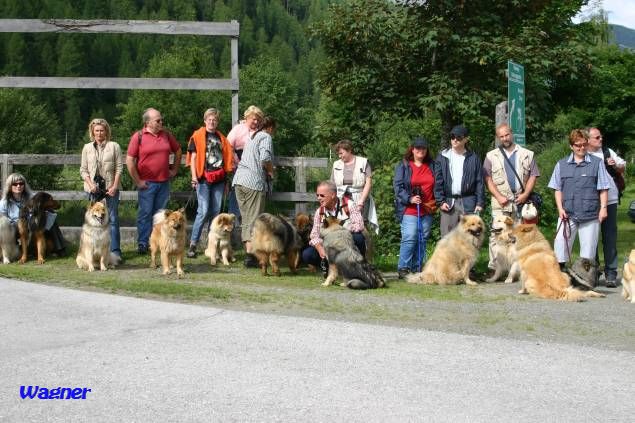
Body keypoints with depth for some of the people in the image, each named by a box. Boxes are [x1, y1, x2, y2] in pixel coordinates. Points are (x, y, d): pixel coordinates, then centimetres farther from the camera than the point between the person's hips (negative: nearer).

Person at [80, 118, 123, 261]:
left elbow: (119, 167, 0)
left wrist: (114, 186, -9)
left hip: (110, 188, -2)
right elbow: (83, 169, 8)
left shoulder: (114, 146, 3)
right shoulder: (87, 148, 10)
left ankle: (115, 250, -4)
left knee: (113, 219, -4)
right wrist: (90, 184, -7)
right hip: (94, 188, 2)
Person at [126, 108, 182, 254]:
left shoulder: (166, 135, 8)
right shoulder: (138, 136, -6)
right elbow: (129, 160, -8)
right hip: (146, 183, -4)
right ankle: (142, 244, 3)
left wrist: (174, 169, 17)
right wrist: (137, 181, -9)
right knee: (145, 213, -2)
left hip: (164, 182, 4)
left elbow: (178, 151, 23)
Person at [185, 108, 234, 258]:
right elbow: (193, 157, -3)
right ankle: (193, 244, -6)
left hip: (218, 179, 5)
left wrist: (226, 178, 15)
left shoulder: (221, 138, 15)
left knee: (216, 212, 7)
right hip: (204, 178, -5)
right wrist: (194, 177, -13)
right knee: (203, 211, -12)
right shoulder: (197, 136, 1)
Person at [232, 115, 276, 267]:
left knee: (246, 219, 11)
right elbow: (265, 158, -19)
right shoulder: (266, 137, -2)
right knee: (254, 219, -6)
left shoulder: (253, 137, 23)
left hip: (239, 180, 8)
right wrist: (271, 172, -2)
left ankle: (249, 251, 13)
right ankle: (250, 256, -9)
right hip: (254, 182, -8)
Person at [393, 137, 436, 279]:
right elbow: (398, 185, -4)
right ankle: (403, 268, -6)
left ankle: (417, 268, 13)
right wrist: (409, 199, -15)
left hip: (427, 210, 5)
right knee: (409, 238, -13)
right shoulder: (403, 166, 2)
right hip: (409, 210, -5)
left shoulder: (431, 166, 13)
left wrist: (435, 202, 5)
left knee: (423, 239, 6)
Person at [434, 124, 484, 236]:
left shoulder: (473, 158, 7)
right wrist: (440, 201, -3)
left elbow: (479, 181, 5)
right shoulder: (443, 157, 8)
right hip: (448, 202, 1)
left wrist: (480, 202, -2)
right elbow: (438, 181, 5)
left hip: (468, 203, -1)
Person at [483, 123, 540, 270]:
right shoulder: (491, 156, 8)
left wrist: (525, 194, -6)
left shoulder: (527, 154, 11)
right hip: (500, 202, -1)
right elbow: (487, 179, 2)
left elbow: (533, 176, 7)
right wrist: (499, 196, -10)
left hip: (521, 201, 1)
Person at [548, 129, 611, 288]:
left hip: (590, 215, -1)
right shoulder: (561, 165, 9)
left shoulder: (597, 163, 4)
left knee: (588, 248, 3)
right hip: (567, 214, 1)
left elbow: (603, 188, 3)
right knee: (560, 244, -2)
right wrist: (560, 208, -1)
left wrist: (603, 208, -5)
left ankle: (587, 278, 12)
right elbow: (557, 188, 10)